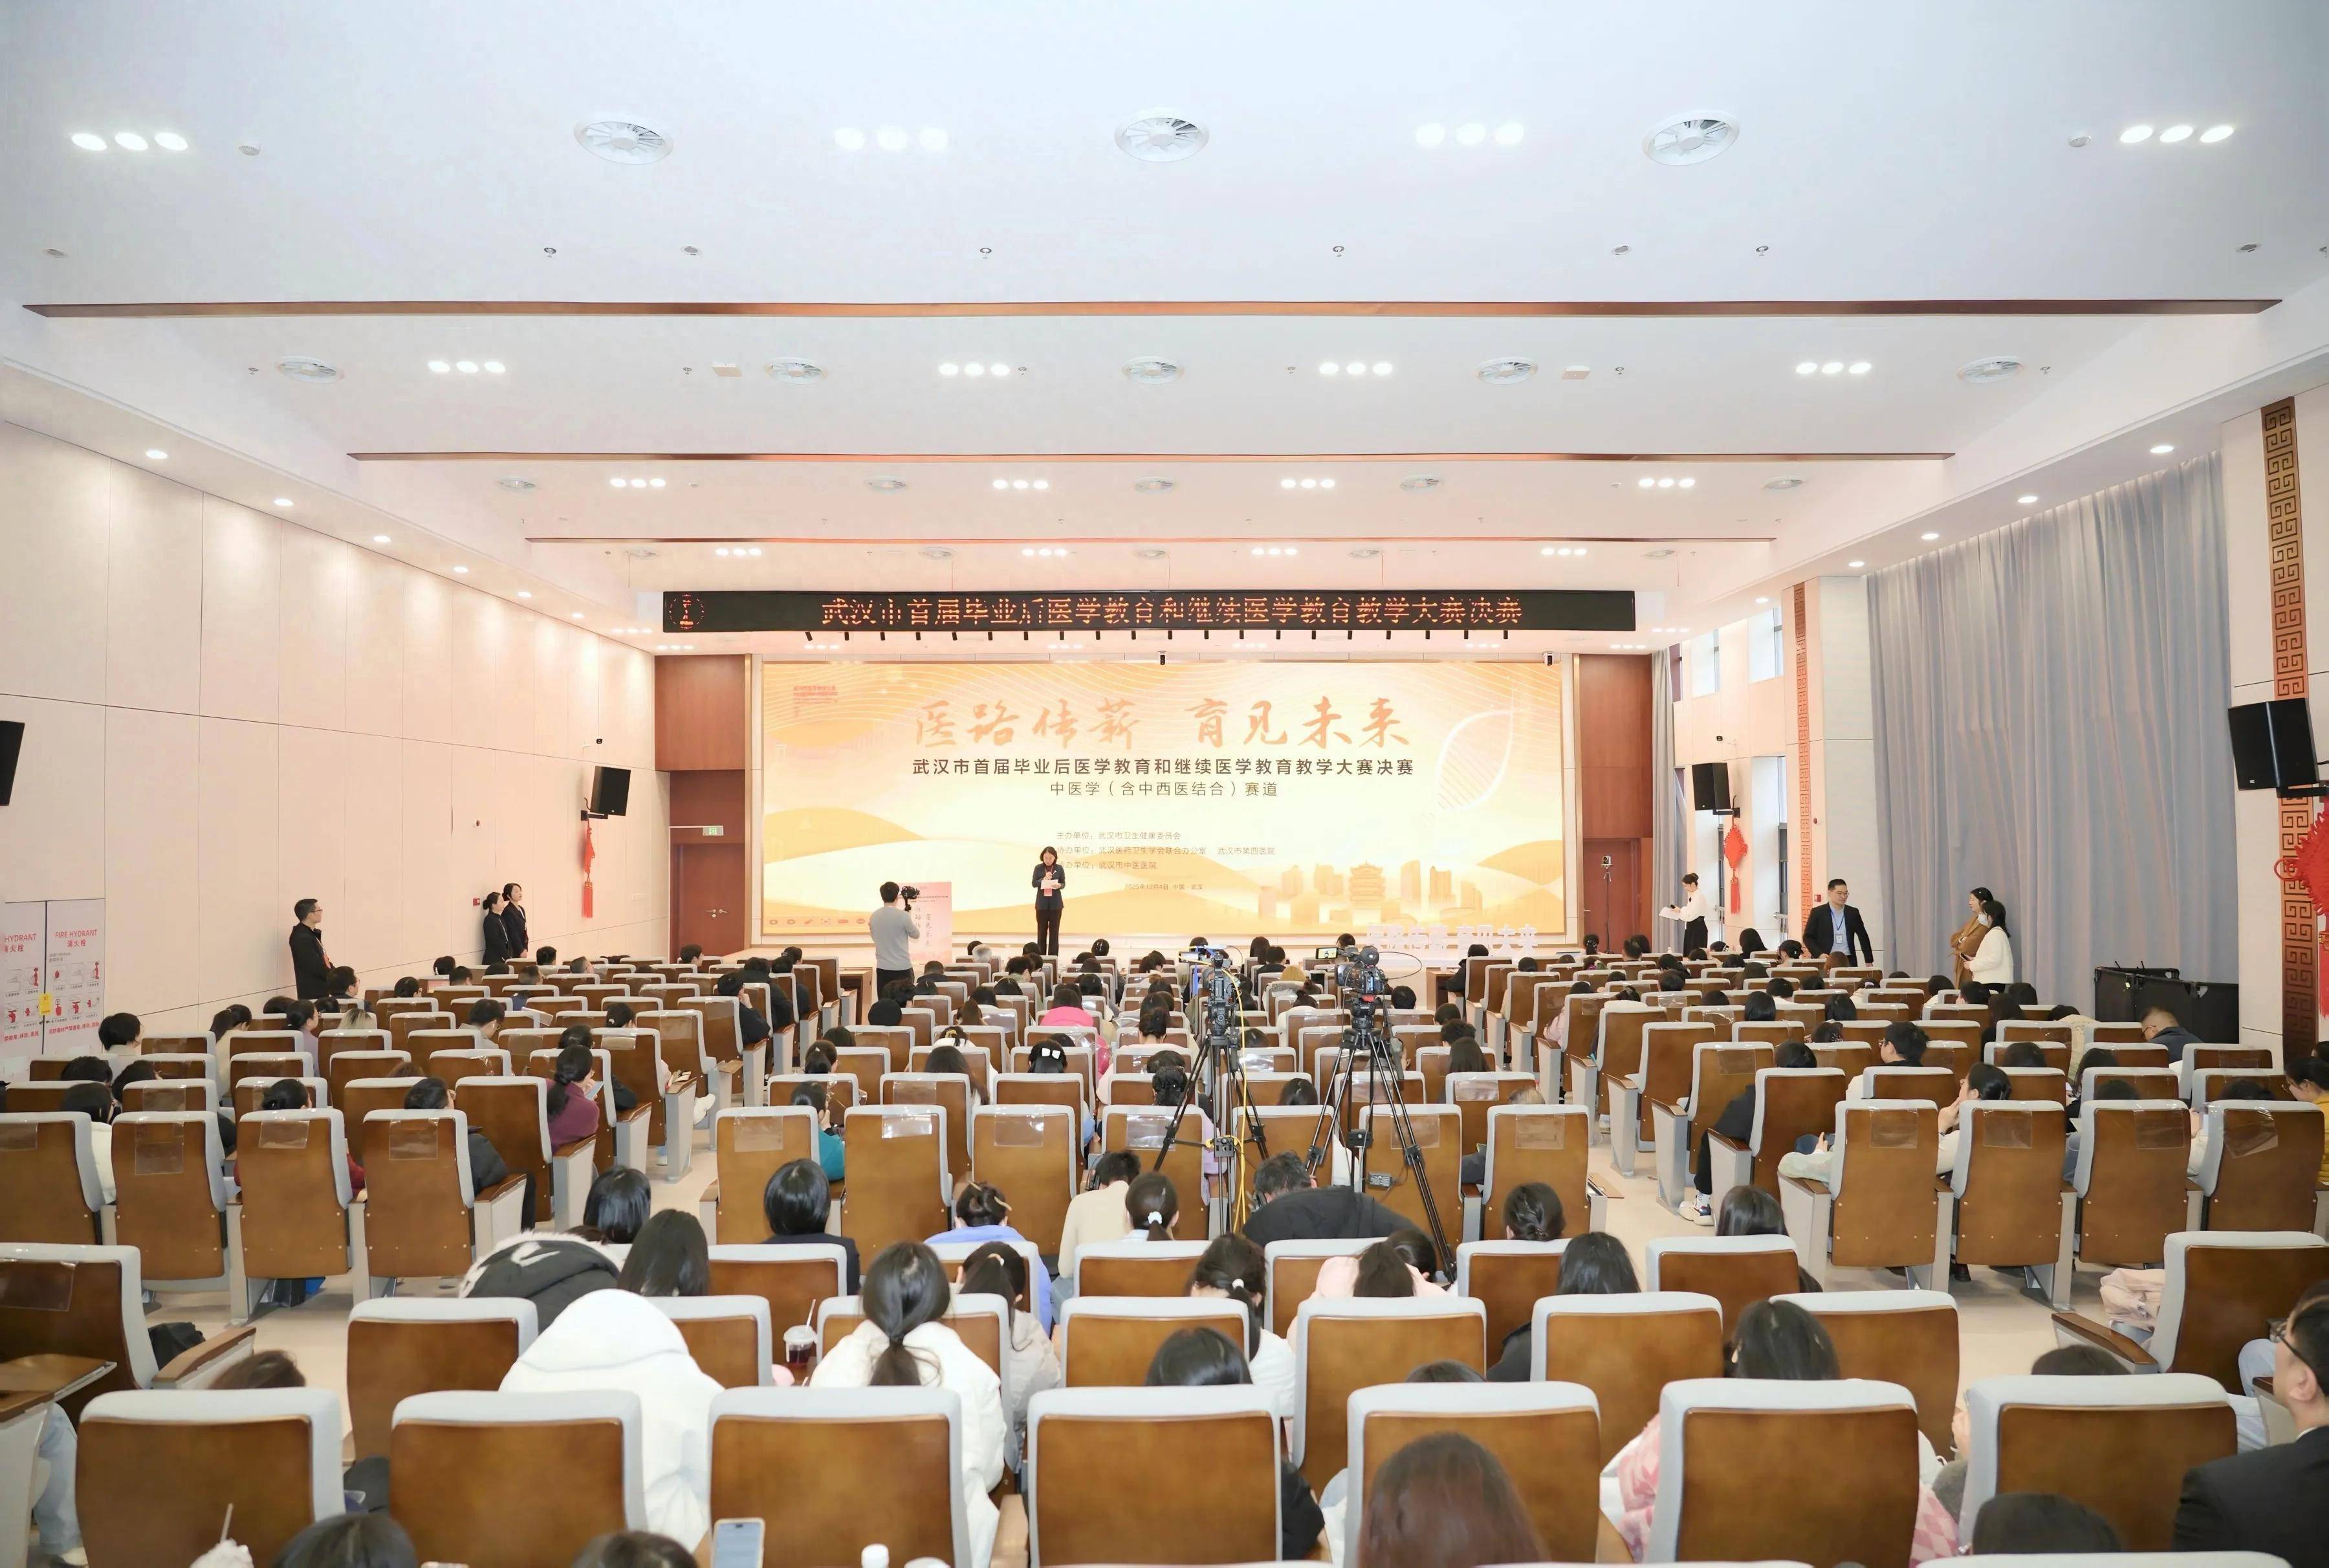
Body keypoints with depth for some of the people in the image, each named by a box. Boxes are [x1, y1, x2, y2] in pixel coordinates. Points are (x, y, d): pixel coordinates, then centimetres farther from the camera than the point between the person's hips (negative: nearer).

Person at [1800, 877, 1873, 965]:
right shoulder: (1818, 913, 0)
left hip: (1848, 961, 3)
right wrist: (1819, 954, -13)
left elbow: (1863, 938, 15)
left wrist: (1869, 961, 12)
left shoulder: (1853, 913, 9)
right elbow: (1808, 937, 1)